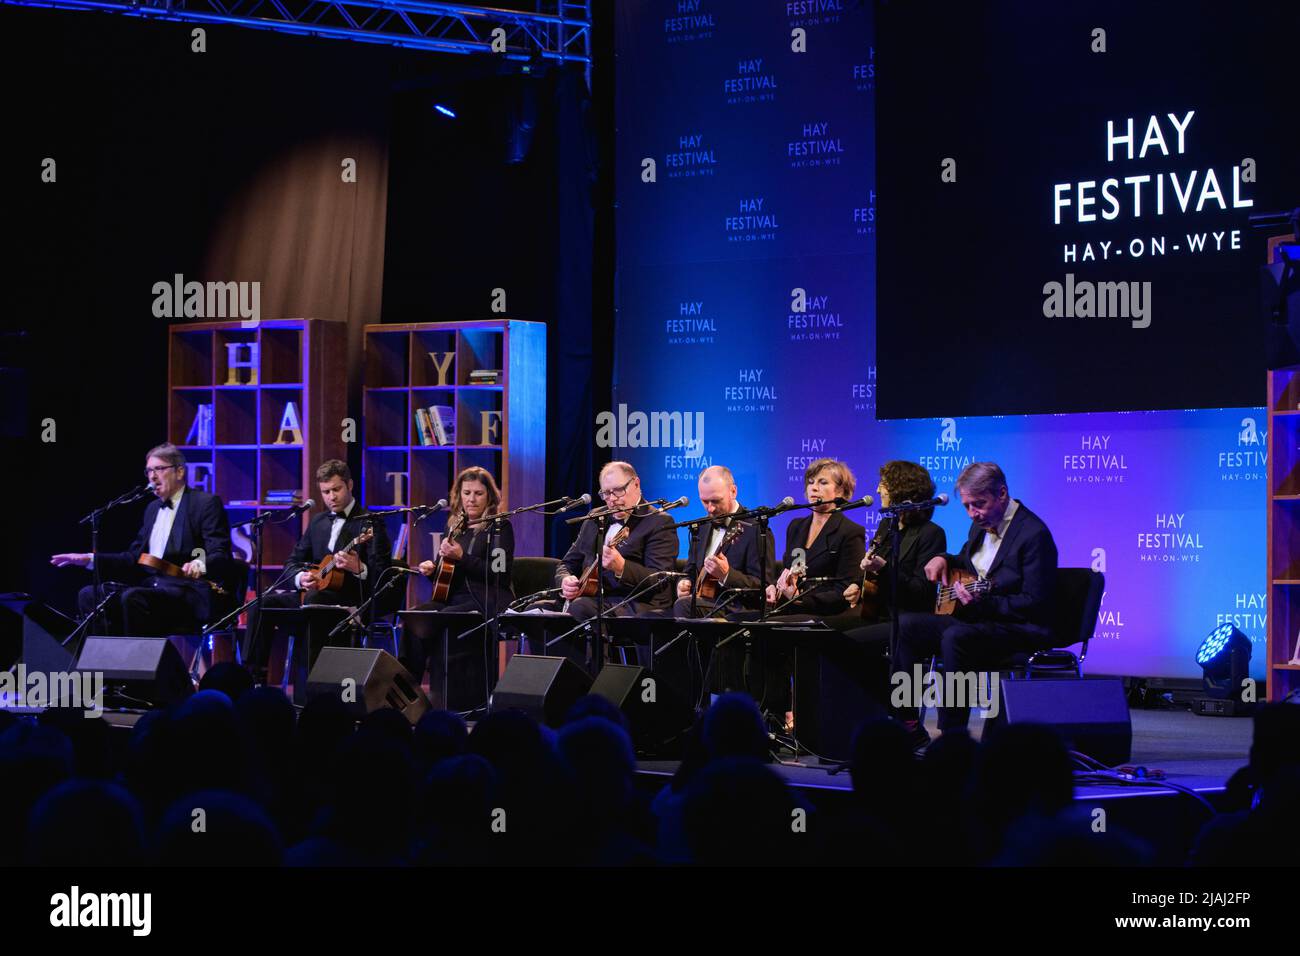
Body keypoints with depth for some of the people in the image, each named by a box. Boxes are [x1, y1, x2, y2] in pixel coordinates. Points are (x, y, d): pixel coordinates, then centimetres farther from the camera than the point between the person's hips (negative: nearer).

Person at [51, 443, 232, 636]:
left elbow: (221, 557, -14)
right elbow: (135, 558, 24)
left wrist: (200, 565, -37)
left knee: (132, 598, -33)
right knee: (89, 596, -9)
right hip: (152, 587, 8)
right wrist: (90, 560, 14)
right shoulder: (153, 508, 22)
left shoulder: (207, 504, -4)